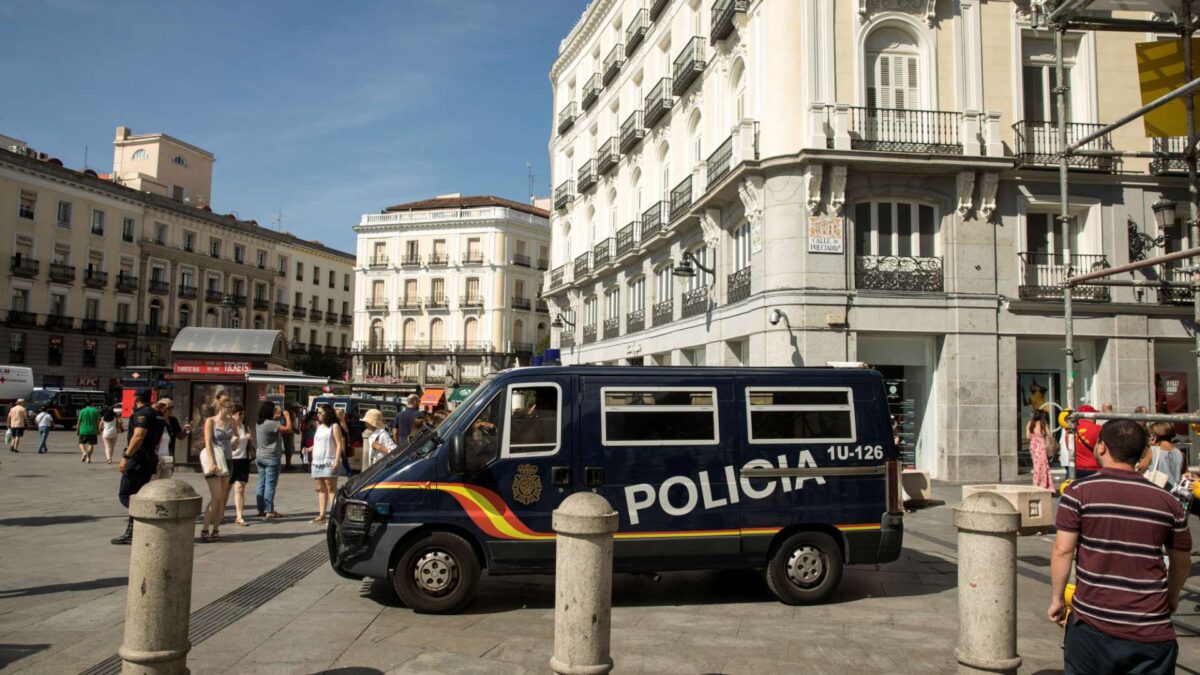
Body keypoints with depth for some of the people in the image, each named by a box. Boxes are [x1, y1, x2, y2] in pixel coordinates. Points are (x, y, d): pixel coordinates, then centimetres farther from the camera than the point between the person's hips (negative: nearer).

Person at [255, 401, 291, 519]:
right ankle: (269, 511, -4)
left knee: (261, 483, 10)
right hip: (271, 457, -9)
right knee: (270, 484, -5)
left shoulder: (259, 424, 8)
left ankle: (261, 509, 13)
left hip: (260, 457, 9)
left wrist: (277, 416, 20)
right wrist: (287, 416, -5)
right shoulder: (270, 424, -18)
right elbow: (288, 429, -19)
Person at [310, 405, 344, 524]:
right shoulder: (319, 427, 20)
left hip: (329, 462, -7)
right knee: (321, 489, 7)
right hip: (317, 462, 7)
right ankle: (321, 515, 10)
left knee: (331, 488, -10)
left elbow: (339, 444, -9)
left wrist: (336, 461, -18)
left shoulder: (334, 426, -2)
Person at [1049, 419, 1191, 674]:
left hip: (1092, 624, -2)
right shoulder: (1168, 502, 3)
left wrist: (1056, 599, 3)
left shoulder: (1080, 492, -8)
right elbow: (1182, 562, 14)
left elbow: (1062, 551, -10)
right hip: (1152, 633, 2)